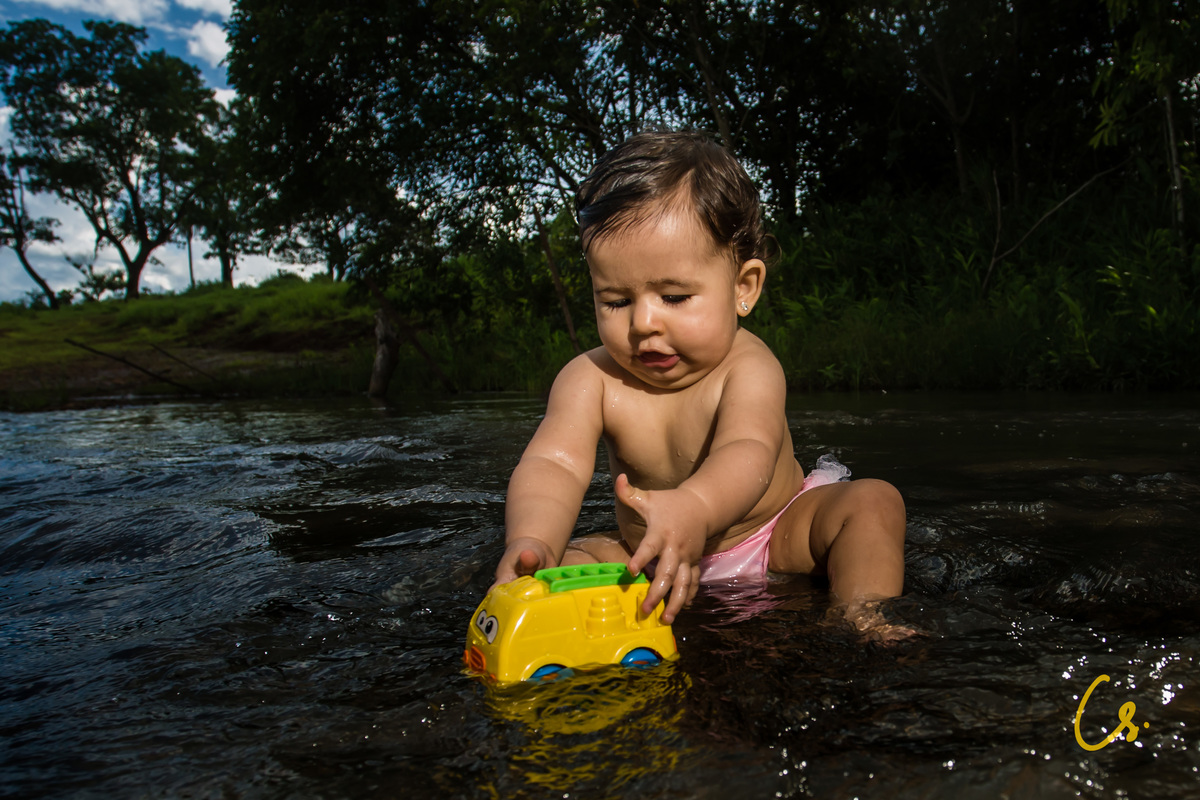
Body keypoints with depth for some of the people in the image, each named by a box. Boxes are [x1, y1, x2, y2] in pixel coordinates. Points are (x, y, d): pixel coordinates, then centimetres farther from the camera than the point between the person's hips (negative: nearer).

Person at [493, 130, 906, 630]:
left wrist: (695, 510, -70)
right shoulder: (592, 379, -15)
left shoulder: (747, 368, -24)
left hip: (773, 536, -1)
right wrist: (531, 543, -54)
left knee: (873, 502, -20)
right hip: (647, 561, 2)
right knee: (570, 558, -19)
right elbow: (553, 465, -30)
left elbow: (747, 453, -45)